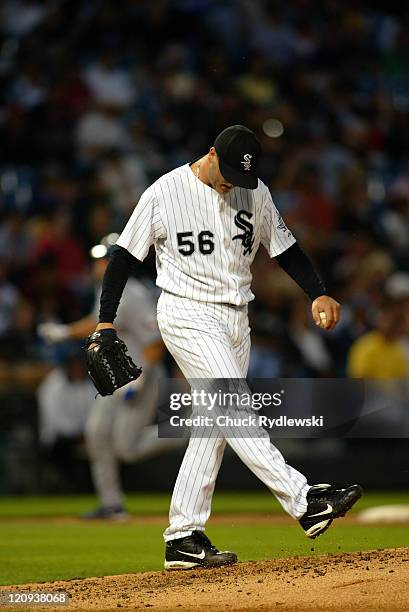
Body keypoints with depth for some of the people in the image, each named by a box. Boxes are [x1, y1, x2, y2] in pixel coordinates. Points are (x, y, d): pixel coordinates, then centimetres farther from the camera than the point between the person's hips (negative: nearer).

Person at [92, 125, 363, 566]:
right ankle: (303, 502, -26)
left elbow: (284, 248, 11)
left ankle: (183, 538, 6)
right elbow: (124, 255, -4)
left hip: (236, 319, 6)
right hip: (187, 316, -6)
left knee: (214, 424, 3)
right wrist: (106, 321, -8)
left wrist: (318, 294, -5)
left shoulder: (256, 193, 4)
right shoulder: (164, 193, -9)